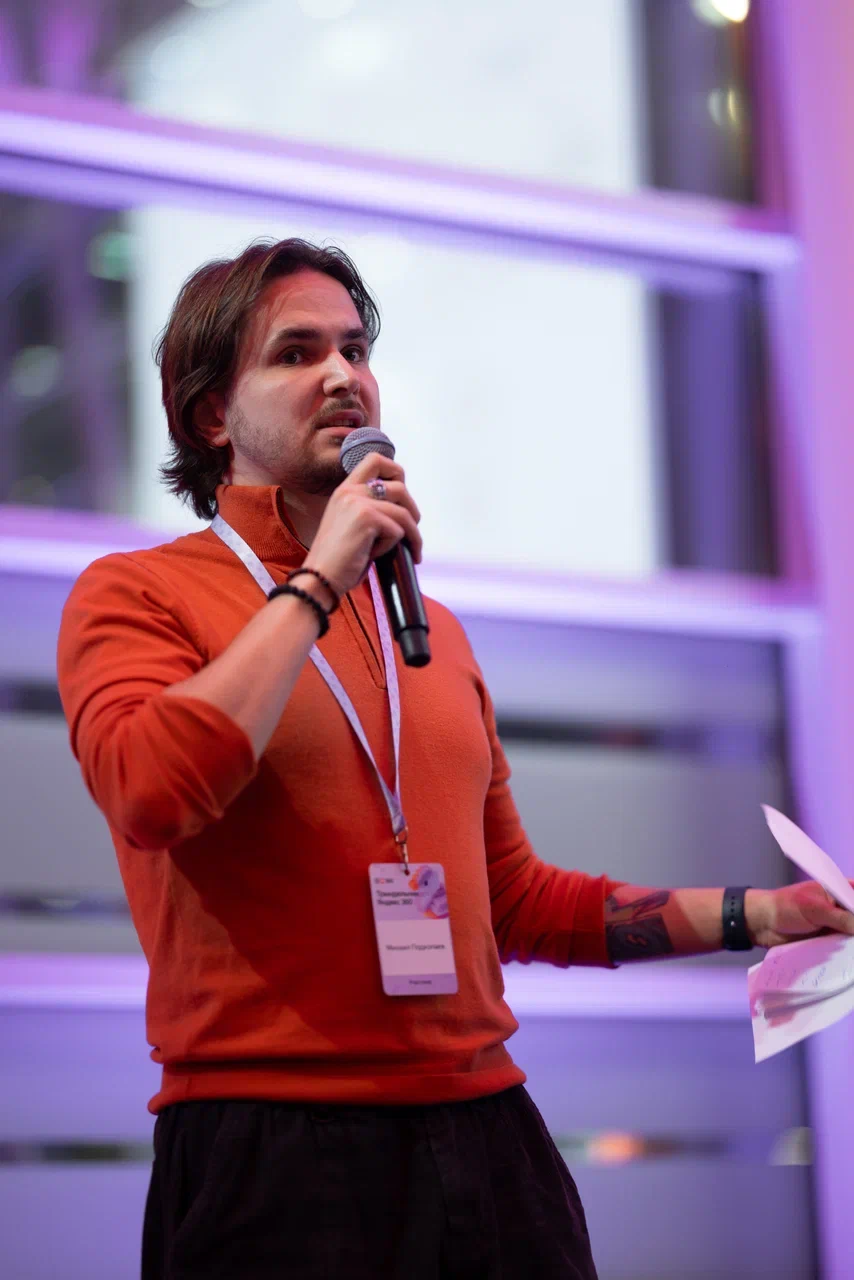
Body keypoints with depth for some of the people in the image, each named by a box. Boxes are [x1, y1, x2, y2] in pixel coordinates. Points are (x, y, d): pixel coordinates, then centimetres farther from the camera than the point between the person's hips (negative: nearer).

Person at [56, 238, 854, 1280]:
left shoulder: (436, 633, 18)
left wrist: (754, 916, 18)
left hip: (486, 1130, 6)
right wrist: (317, 585, -12)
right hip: (272, 1146, -5)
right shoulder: (132, 597, 1)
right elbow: (150, 794, -20)